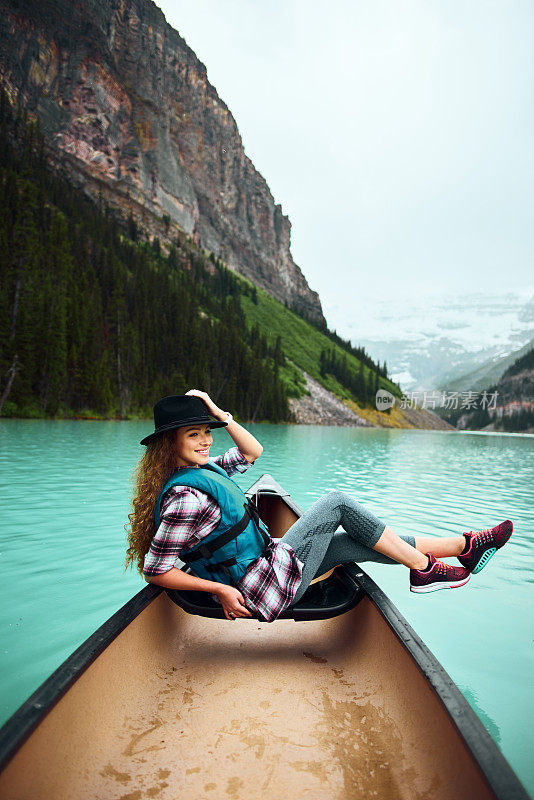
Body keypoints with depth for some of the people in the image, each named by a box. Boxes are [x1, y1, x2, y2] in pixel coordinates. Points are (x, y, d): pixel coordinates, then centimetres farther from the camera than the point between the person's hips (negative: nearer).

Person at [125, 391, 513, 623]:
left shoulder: (203, 469, 5)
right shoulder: (186, 497, -24)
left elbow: (252, 450, 12)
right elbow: (155, 570, -21)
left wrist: (221, 414, -1)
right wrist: (219, 589, -19)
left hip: (268, 559, 9)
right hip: (262, 588, -9)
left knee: (360, 544, 6)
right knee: (337, 502, -9)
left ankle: (464, 546, 16)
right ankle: (423, 568, 5)